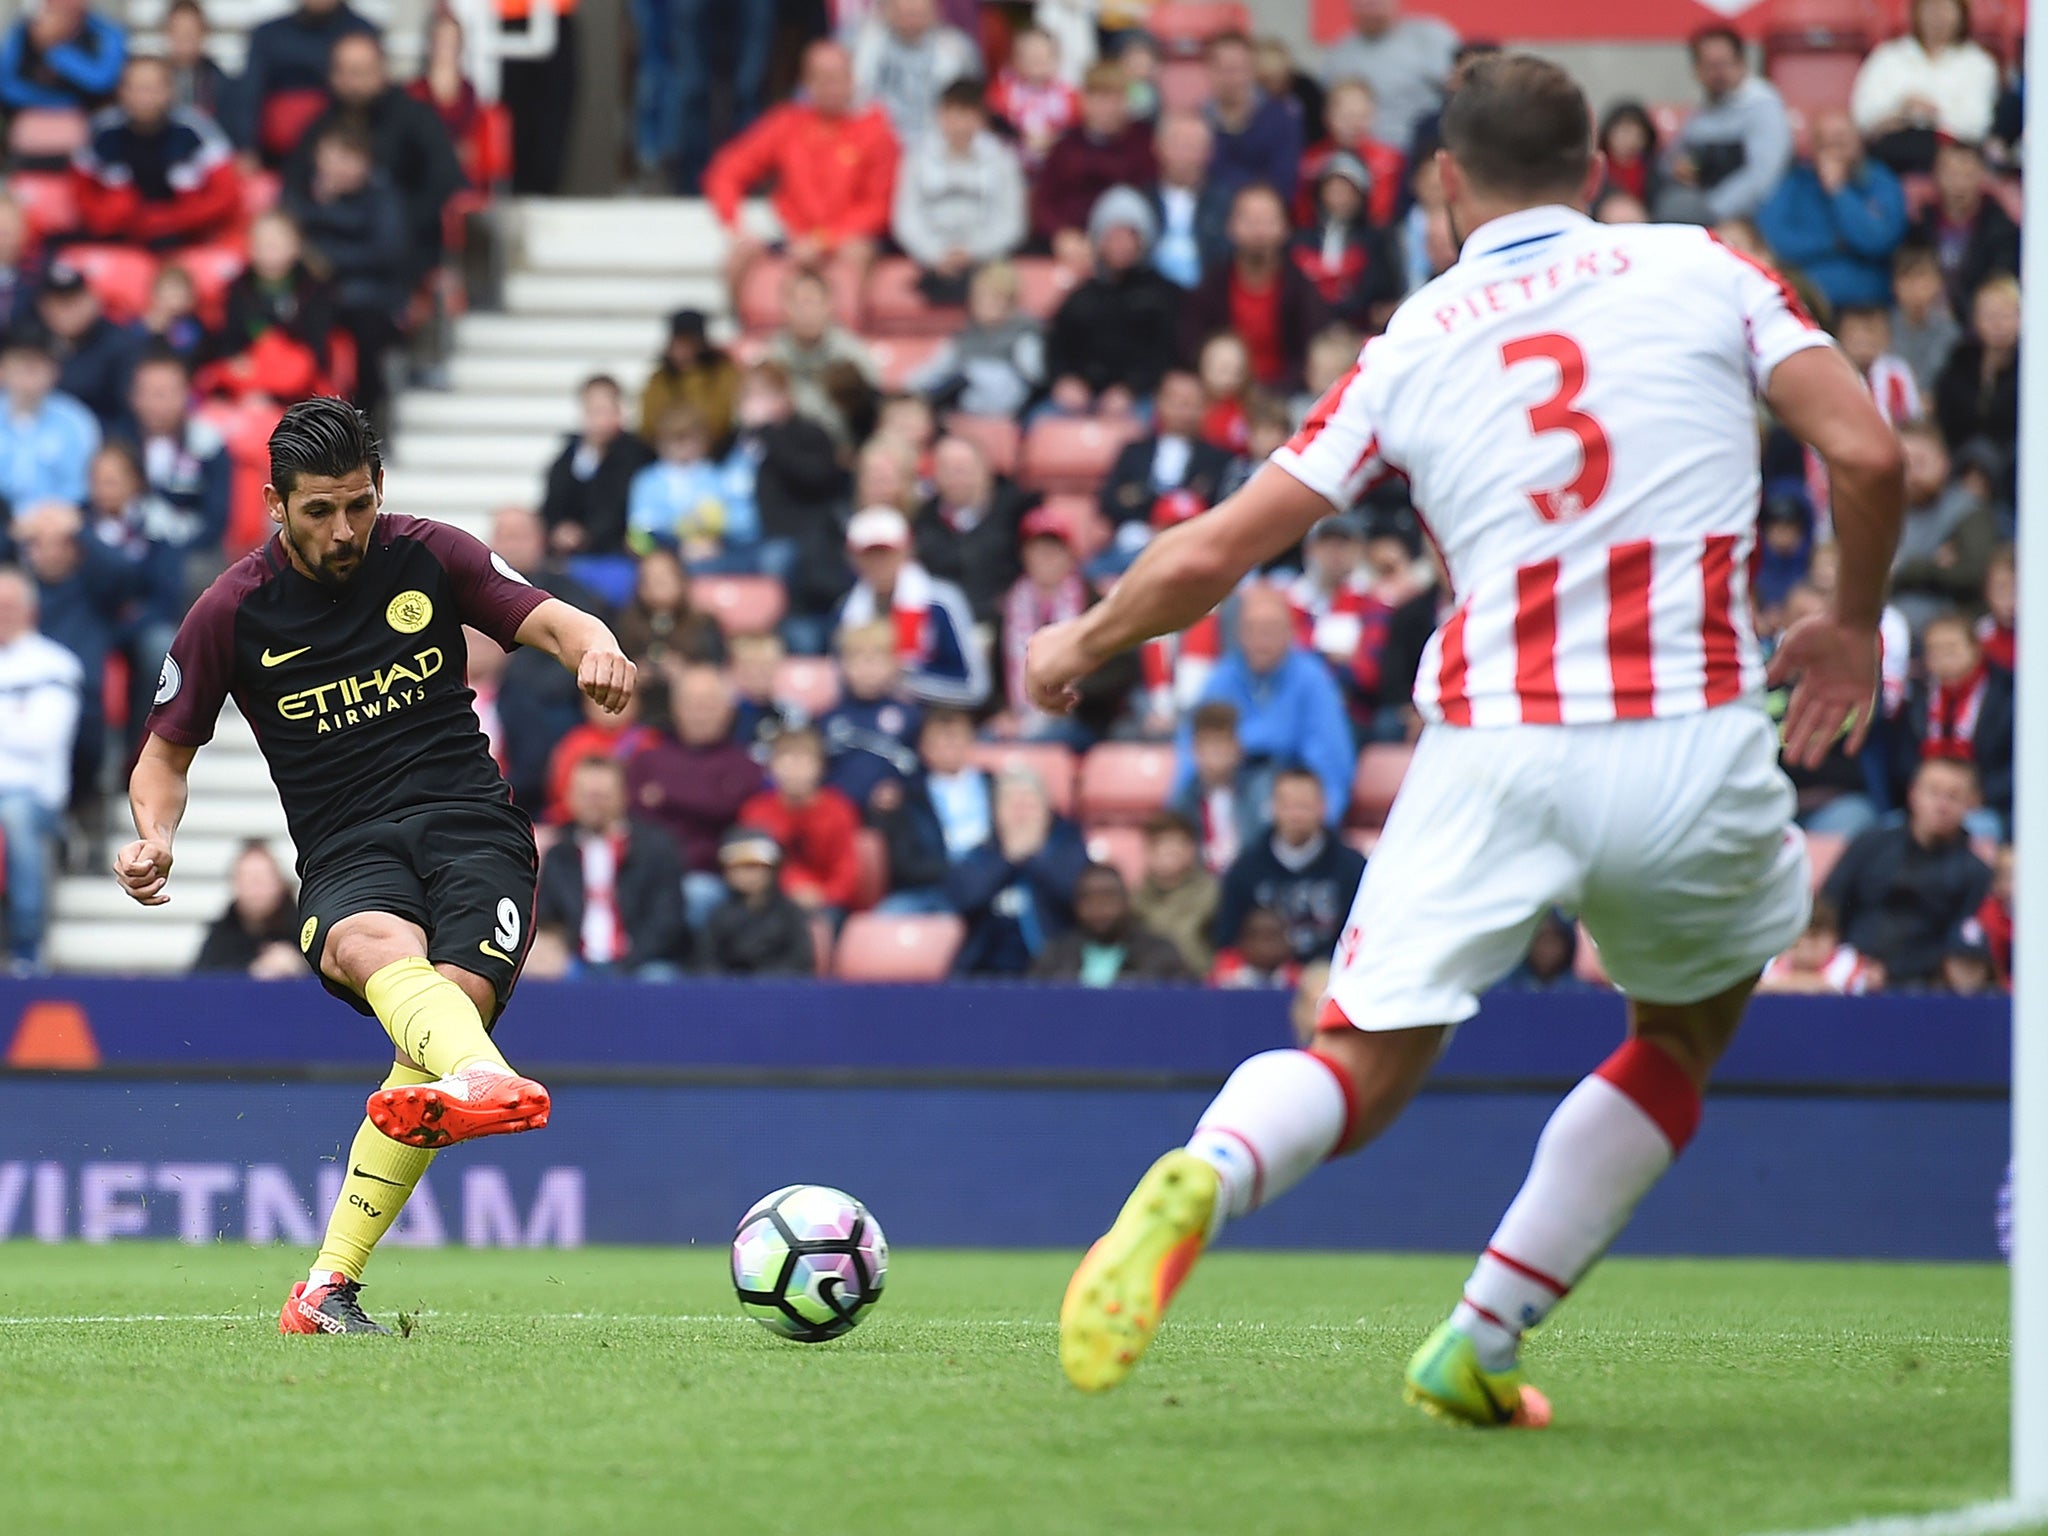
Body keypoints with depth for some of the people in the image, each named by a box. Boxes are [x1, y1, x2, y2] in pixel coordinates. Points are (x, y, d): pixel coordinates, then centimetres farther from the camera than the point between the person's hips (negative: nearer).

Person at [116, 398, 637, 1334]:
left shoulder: (428, 556, 7)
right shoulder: (232, 613, 5)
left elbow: (551, 621, 7)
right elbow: (165, 753, 15)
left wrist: (596, 649, -18)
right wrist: (155, 837, -6)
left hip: (470, 825, 1)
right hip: (346, 857, -1)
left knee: (453, 1002, -27)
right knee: (380, 950, -38)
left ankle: (330, 1287, -22)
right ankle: (485, 1080, -74)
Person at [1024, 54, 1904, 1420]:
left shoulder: (1412, 345, 11)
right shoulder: (1702, 270, 8)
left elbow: (1212, 553, 10)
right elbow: (1866, 448, -2)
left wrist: (1079, 647, 28)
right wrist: (1855, 624, 16)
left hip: (1494, 747, 0)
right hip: (1694, 741, 0)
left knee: (1360, 1068, 6)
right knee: (1683, 1040, 25)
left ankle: (1202, 1178, -29)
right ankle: (1479, 1347, 17)